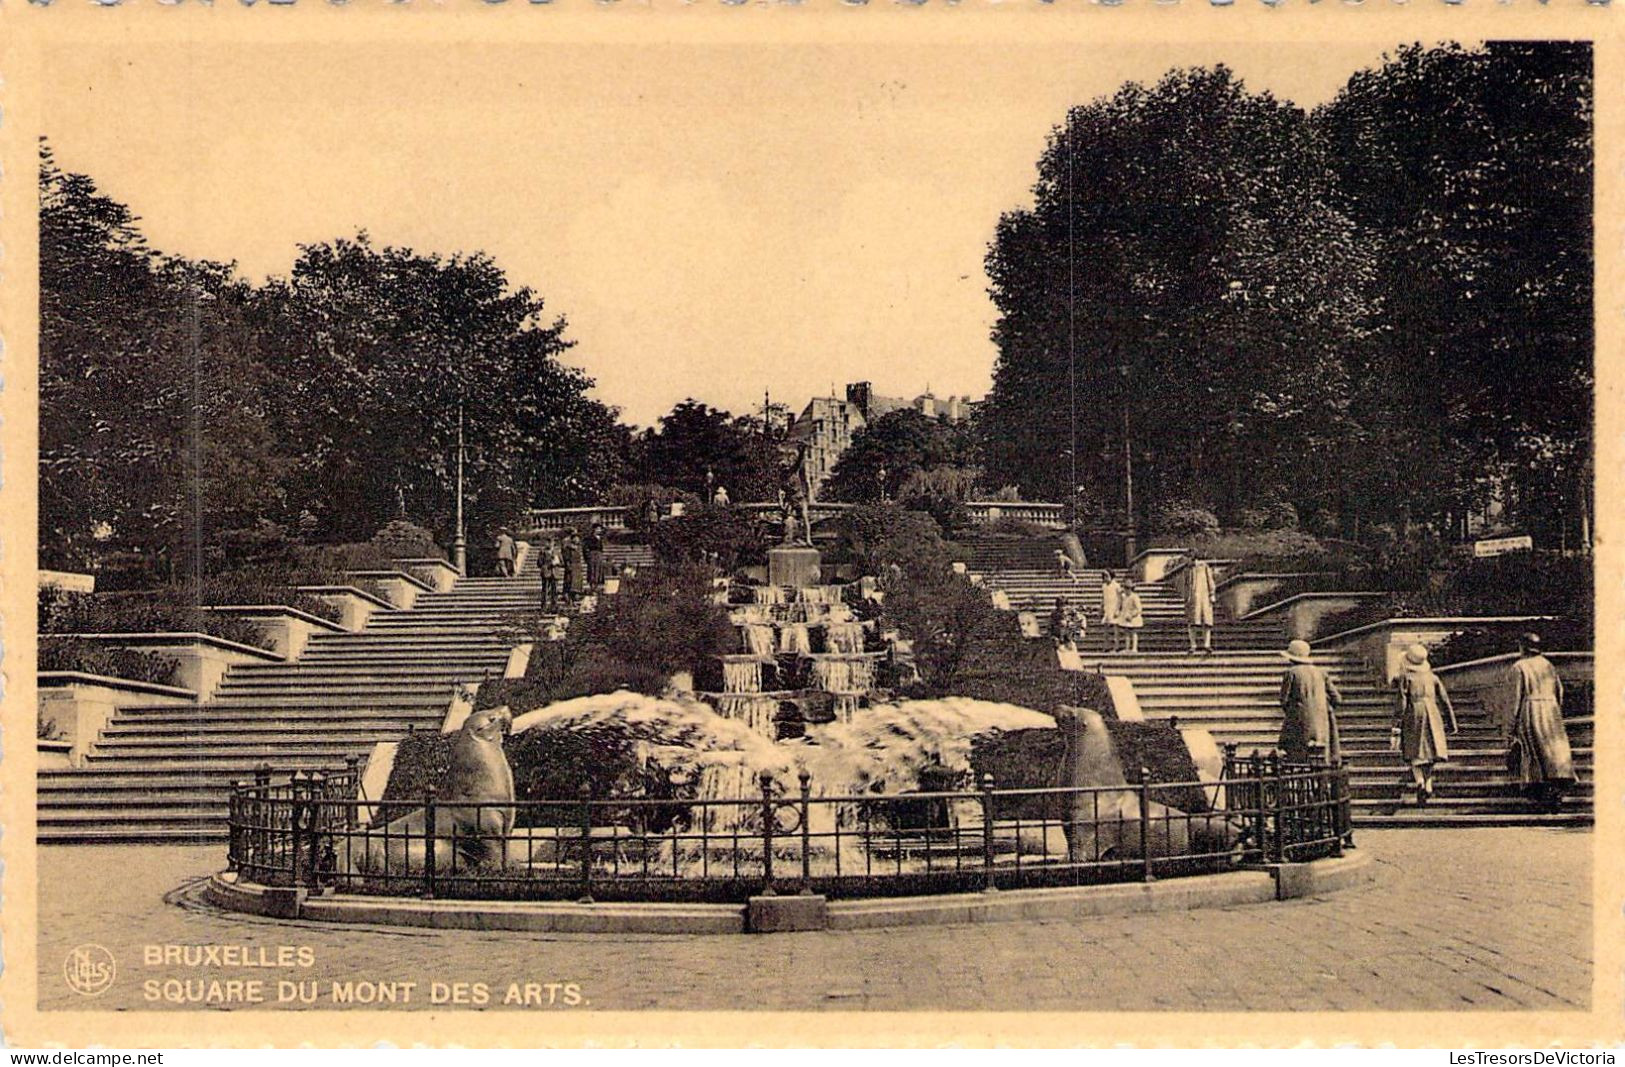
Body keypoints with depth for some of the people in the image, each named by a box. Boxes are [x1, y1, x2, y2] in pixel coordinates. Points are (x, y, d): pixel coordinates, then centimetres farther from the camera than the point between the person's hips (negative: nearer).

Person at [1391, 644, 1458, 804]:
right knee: (1430, 752, 15)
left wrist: (1396, 727, -9)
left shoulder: (1404, 679, -5)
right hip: (1432, 717, 3)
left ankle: (1419, 781, -18)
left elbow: (1400, 705, -10)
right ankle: (1428, 786, 14)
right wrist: (1452, 722, 19)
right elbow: (1445, 700, 10)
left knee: (1414, 754, 6)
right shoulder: (1432, 677, 6)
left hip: (1413, 718, -3)